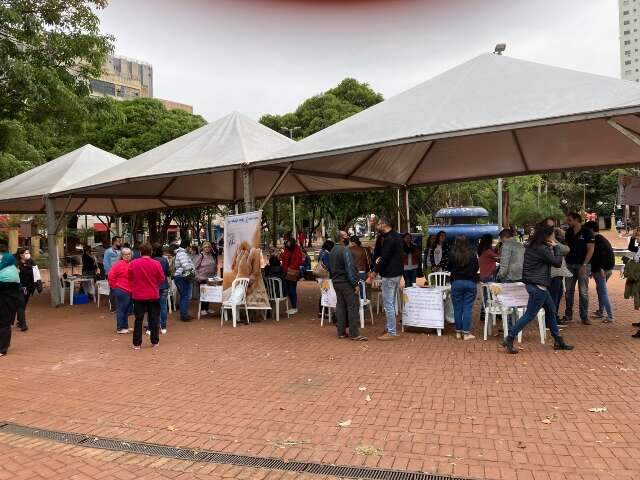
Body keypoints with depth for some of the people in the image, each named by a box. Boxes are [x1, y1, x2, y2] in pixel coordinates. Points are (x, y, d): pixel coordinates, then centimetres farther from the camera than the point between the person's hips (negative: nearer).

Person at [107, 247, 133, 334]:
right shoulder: (118, 264, -10)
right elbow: (110, 276, -11)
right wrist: (114, 286, -6)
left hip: (130, 291, 7)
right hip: (121, 290, -7)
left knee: (127, 310, 15)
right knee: (121, 309, 1)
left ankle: (125, 326, 28)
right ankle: (120, 328, 10)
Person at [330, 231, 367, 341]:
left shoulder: (333, 250, 11)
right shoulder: (345, 250, -18)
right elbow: (350, 268, -22)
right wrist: (355, 284, -19)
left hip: (336, 282, 9)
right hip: (346, 282, -9)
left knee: (340, 306, 12)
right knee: (353, 307, -4)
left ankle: (341, 332, 16)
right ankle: (354, 334, -3)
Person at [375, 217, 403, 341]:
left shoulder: (389, 239, -20)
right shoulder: (396, 236, 12)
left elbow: (384, 258, -22)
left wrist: (375, 271, -11)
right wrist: (380, 259, 0)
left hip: (389, 275, -10)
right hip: (397, 273, 10)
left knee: (388, 304, -3)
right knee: (392, 303, 18)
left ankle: (391, 332, 2)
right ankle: (391, 328, 27)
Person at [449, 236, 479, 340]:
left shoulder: (453, 254, -9)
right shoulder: (472, 254, -6)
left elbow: (449, 268, 4)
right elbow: (477, 268, 7)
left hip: (456, 282, 0)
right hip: (470, 282, 0)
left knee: (457, 308, 8)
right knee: (468, 308, 3)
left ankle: (458, 332, 14)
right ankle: (466, 333, 4)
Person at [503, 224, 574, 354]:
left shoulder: (533, 246, 9)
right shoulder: (542, 249, -19)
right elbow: (557, 263, -11)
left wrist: (551, 248, 5)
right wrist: (555, 247, -3)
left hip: (538, 285, 10)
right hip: (538, 286, -10)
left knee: (551, 311, 19)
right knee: (530, 315, -5)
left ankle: (558, 341, 29)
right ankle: (509, 340, -3)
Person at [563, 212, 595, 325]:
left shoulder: (587, 232, -5)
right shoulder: (568, 232, 11)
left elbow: (590, 249, -9)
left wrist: (584, 265, -15)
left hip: (583, 265, -5)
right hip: (570, 265, 5)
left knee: (583, 292, 0)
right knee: (568, 291, 6)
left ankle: (584, 317, 7)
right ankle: (568, 315, 14)